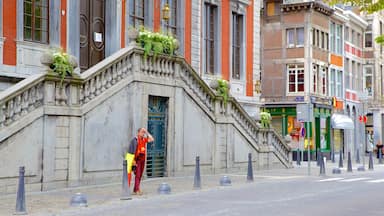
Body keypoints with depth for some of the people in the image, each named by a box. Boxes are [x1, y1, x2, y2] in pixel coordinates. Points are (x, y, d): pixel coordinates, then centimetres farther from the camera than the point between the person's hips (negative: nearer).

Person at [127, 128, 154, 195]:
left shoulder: (144, 139, 9)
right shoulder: (135, 140, -11)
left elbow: (152, 139, 2)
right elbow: (133, 151, -14)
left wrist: (147, 132, 0)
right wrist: (133, 160, -19)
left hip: (143, 159, 7)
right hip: (137, 159, -7)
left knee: (140, 175, 8)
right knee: (137, 175, -10)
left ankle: (135, 190, 14)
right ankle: (137, 190, -13)